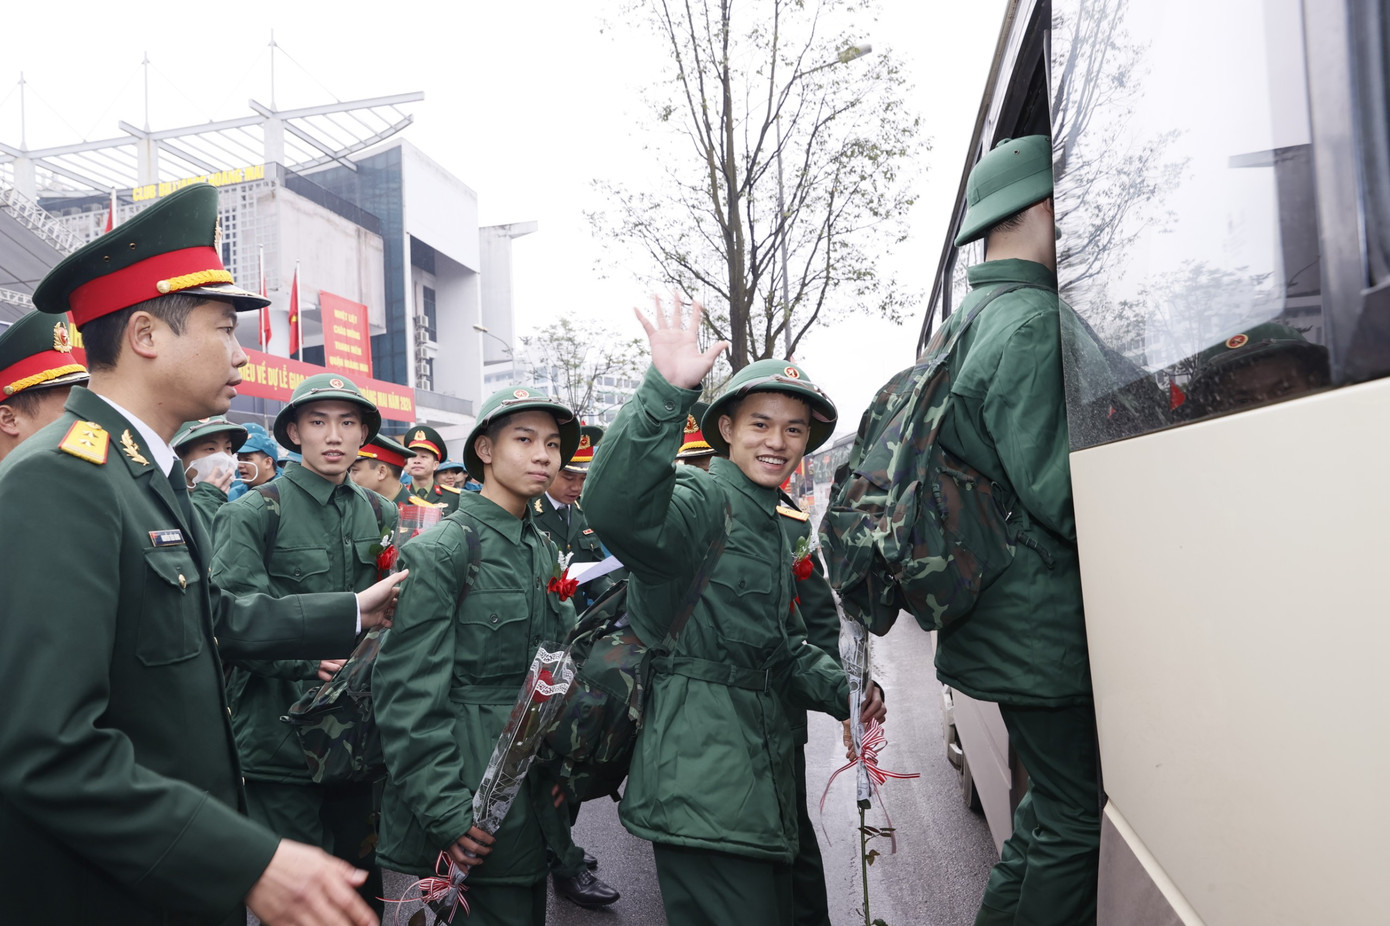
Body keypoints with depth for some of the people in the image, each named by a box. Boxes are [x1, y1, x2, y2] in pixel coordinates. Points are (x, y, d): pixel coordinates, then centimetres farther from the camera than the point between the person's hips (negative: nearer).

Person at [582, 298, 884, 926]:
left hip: (762, 778, 10)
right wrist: (666, 392, -44)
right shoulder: (702, 498, -11)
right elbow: (618, 510, -35)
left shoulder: (773, 527, 19)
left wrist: (841, 692, 9)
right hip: (702, 785, -9)